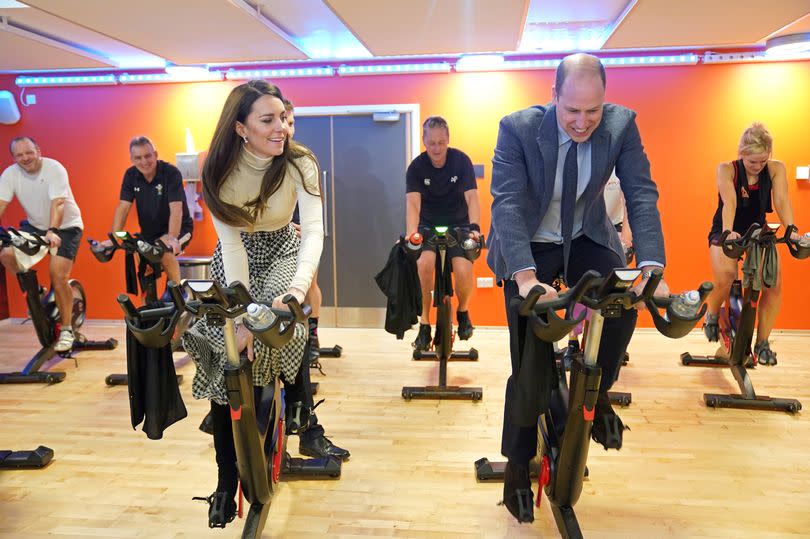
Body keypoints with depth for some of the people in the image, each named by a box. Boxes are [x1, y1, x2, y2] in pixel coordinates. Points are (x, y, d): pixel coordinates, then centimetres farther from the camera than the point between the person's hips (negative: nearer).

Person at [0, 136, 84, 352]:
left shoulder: (55, 169, -21)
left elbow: (58, 204, -33)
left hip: (66, 226, -5)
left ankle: (66, 330, -4)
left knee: (58, 276, -18)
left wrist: (52, 231, -48)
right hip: (35, 225, 5)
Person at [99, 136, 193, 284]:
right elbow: (123, 207, -10)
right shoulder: (130, 175, -6)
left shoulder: (171, 172, -22)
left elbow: (176, 209, -30)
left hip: (178, 229, -5)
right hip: (149, 232, 6)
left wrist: (172, 238, -42)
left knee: (165, 252, -33)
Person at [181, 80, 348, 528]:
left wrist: (297, 289, -50)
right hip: (235, 260, 1)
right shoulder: (220, 170, -20)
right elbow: (231, 240, -24)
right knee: (225, 361, -8)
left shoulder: (299, 164, -21)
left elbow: (314, 230, -31)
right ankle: (226, 480, 6)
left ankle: (304, 426, -7)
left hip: (282, 253, 0)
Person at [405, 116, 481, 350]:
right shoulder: (416, 167, -12)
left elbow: (472, 197, -21)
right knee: (424, 264, -28)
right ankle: (424, 324, -11)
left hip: (459, 225, 0)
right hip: (428, 225, 0)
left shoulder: (461, 160, -13)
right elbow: (413, 203, -23)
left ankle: (463, 311, 11)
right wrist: (411, 233, -41)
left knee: (463, 271, -23)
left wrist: (474, 227, -38)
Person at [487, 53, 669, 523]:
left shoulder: (622, 124, -15)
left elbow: (642, 196, -19)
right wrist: (526, 277, -42)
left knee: (623, 302, -27)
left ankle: (596, 394, 3)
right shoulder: (518, 129, -22)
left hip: (588, 241, 2)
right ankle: (518, 465, 16)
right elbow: (507, 204, -29)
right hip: (529, 248, -2)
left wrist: (651, 269, -34)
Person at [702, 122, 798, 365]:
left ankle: (762, 343, -3)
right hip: (727, 234, -2)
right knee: (725, 280, -30)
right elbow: (729, 202, -28)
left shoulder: (776, 169, -6)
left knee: (774, 283, -21)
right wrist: (728, 232, -45)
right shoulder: (727, 169, -13)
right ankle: (712, 314, 6)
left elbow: (782, 200, -19)